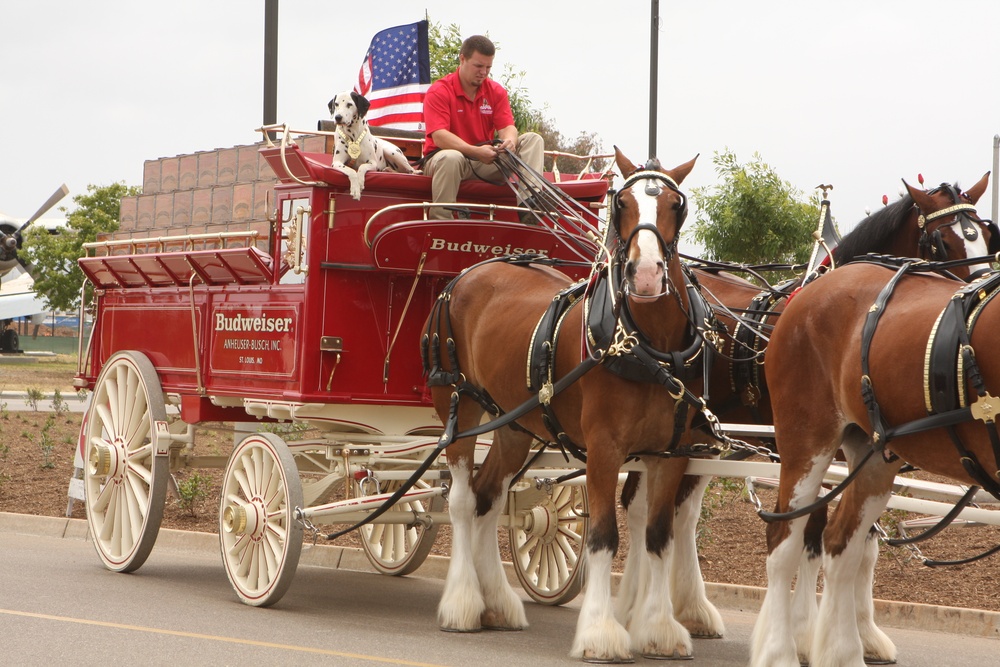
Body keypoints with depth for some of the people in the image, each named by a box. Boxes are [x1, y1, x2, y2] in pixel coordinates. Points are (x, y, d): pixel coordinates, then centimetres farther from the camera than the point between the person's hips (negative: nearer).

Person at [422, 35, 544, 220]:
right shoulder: (439, 91, -10)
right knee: (450, 158, -42)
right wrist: (476, 151, -34)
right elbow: (439, 136, -22)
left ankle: (528, 204, -33)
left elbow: (507, 127, -3)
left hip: (485, 162, 5)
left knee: (533, 139, -9)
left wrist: (509, 141, -30)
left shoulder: (496, 91, 7)